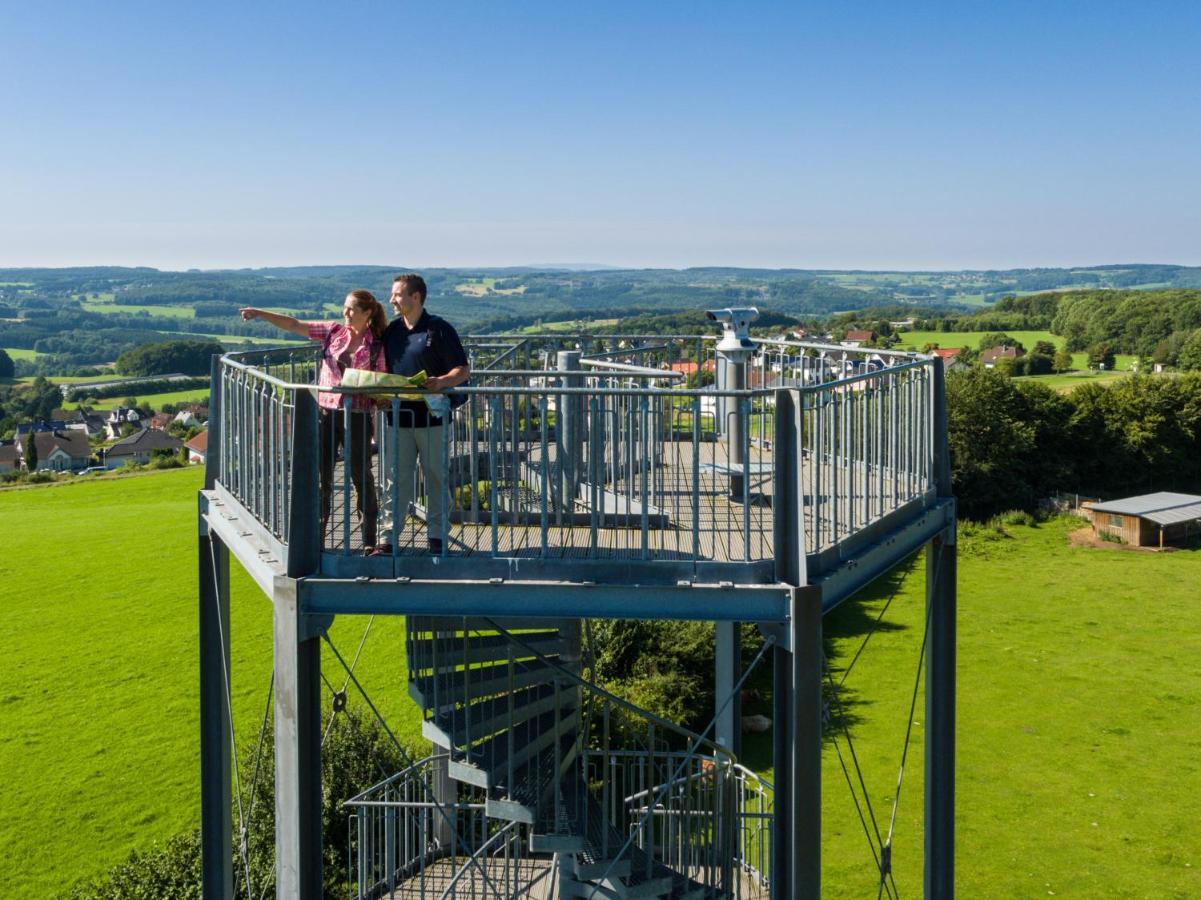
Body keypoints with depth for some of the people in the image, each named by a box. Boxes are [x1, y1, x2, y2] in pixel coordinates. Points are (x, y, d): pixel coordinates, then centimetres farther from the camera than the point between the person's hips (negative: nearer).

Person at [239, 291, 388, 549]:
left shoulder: (378, 344, -2)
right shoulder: (332, 331, 5)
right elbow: (294, 325, 0)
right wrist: (260, 314, -10)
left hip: (358, 416, -3)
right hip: (326, 412, 3)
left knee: (361, 476, 5)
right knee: (321, 475, 7)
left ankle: (370, 541, 15)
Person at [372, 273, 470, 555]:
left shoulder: (439, 329, -4)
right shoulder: (391, 330, 12)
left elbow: (463, 370, -5)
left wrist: (441, 381, -25)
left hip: (431, 416, -4)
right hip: (398, 416, 4)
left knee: (436, 479, 5)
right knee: (395, 479, 3)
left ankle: (436, 537, 14)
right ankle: (388, 537, 6)